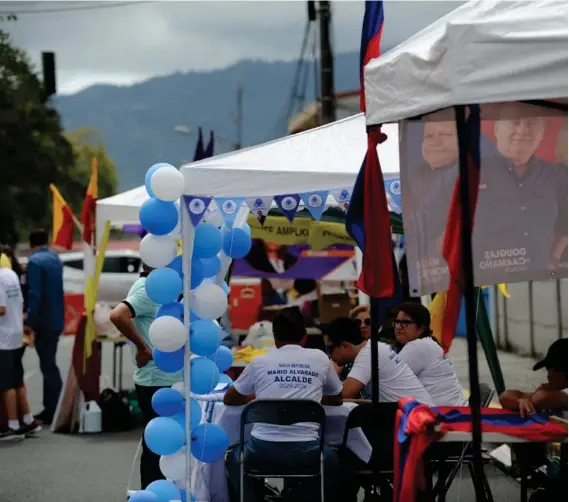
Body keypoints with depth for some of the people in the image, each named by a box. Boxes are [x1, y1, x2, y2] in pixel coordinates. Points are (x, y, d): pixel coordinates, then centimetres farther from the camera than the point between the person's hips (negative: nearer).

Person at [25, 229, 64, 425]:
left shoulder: (34, 261, -14)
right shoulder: (56, 259, 12)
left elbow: (35, 294, -21)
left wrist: (30, 322, -18)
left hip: (44, 321, -8)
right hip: (56, 320, 8)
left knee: (48, 366, -4)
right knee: (49, 364, 15)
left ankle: (54, 412, -3)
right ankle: (51, 409, 20)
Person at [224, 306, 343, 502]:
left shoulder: (260, 362, 8)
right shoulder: (320, 359, 9)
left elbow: (229, 399, 23)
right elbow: (336, 399, 26)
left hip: (262, 452, 0)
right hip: (305, 453, 0)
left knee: (234, 456, 33)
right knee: (330, 459, 35)